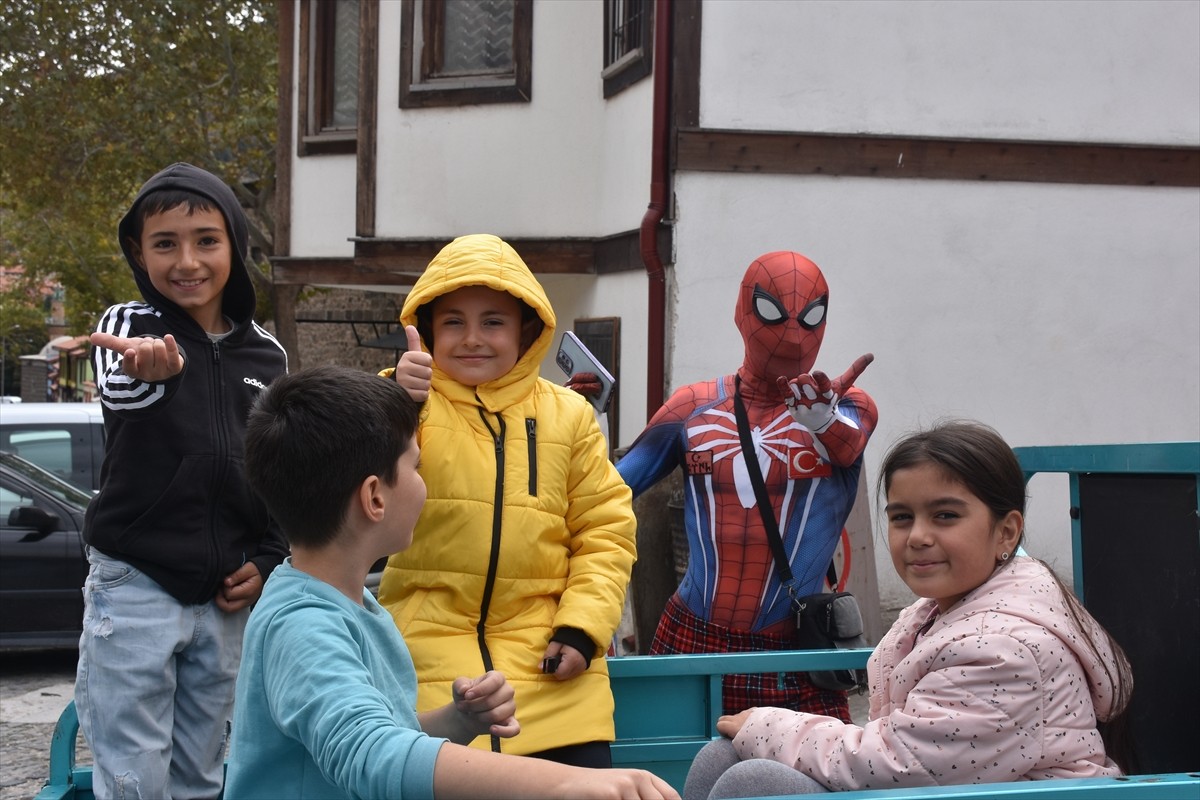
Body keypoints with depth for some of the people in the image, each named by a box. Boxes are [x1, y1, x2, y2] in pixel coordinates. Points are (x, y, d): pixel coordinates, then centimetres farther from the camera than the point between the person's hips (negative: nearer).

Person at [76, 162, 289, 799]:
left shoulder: (265, 354, 7)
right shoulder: (129, 323, -5)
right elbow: (116, 393, -28)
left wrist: (268, 562, 4)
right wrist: (146, 371, -52)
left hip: (226, 595, 4)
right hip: (135, 585, -4)